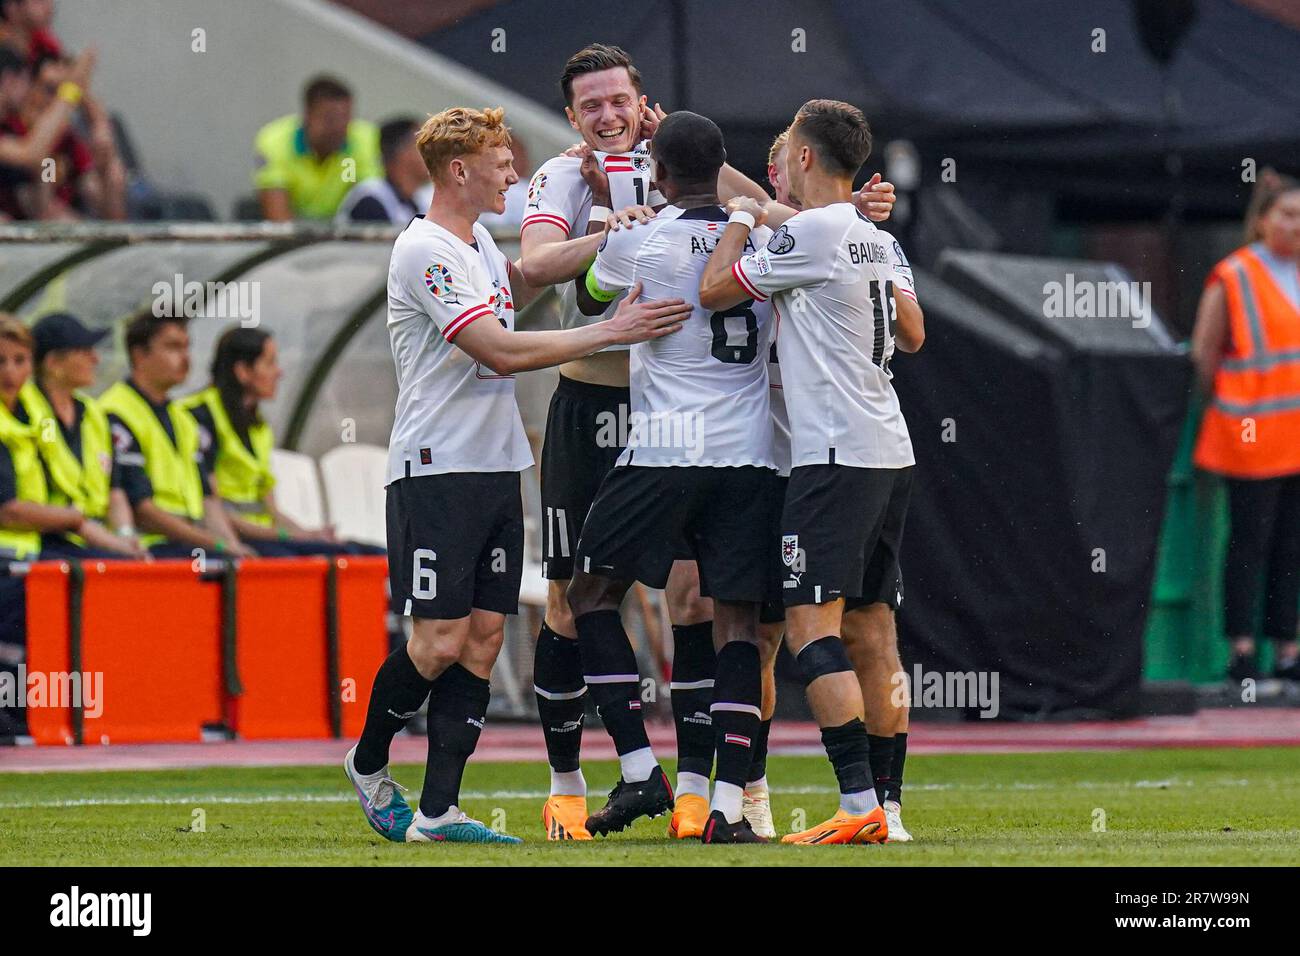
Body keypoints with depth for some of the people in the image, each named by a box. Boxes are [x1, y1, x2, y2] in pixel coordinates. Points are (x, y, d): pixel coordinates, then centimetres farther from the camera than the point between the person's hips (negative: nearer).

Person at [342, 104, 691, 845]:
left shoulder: (478, 245, 15)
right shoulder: (425, 251, -14)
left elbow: (522, 288, 36)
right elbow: (501, 350, -20)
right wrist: (612, 332, -20)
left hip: (497, 470, 9)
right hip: (436, 470, -9)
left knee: (483, 639, 1)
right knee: (440, 640, -8)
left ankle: (437, 812, 1)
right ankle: (369, 764, 16)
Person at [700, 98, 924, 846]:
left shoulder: (810, 232, -11)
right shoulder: (880, 242, 13)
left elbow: (714, 291, -3)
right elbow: (913, 336, 28)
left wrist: (740, 220, 13)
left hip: (837, 455, -9)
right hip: (892, 454, 9)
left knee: (812, 625, -11)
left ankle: (861, 807, -19)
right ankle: (886, 806, 10)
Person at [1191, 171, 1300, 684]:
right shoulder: (1233, 279, -6)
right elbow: (1204, 354, -3)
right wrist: (1225, 408, 3)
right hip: (1253, 438, -5)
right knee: (1250, 541, -4)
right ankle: (1242, 649, -2)